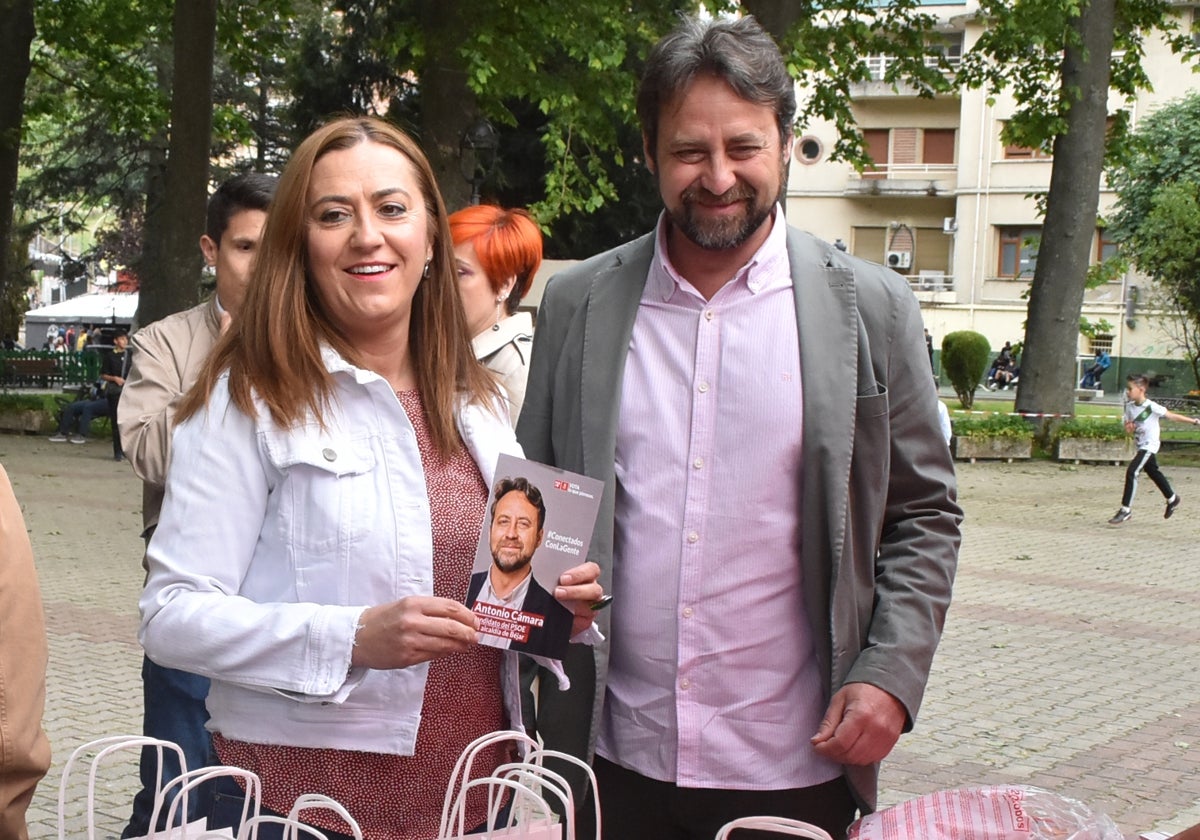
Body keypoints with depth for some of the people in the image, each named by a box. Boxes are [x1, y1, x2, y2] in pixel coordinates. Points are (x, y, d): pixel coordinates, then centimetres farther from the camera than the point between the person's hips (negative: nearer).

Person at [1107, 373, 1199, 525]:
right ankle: (1172, 499, 44)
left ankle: (1126, 510, -15)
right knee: (1153, 472, 23)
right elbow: (1128, 429, 8)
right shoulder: (1130, 407, 0)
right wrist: (1128, 429, -15)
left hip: (1149, 445, -8)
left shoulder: (1151, 407, -19)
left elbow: (1171, 416, -14)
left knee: (1132, 472, -18)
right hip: (1140, 445, 8)